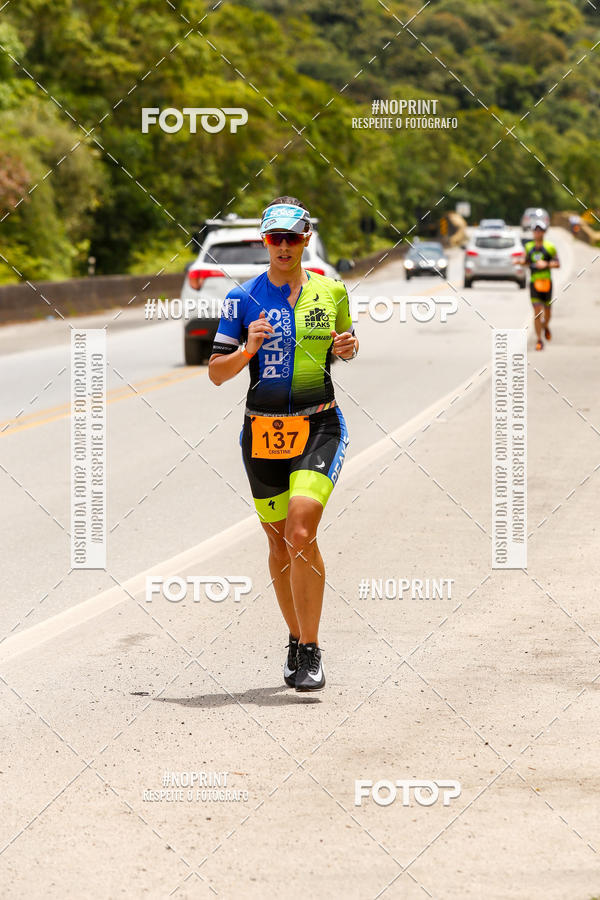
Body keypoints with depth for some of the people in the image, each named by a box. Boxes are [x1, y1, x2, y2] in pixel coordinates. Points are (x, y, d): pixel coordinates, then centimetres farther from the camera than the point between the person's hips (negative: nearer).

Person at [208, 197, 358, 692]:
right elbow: (216, 373, 1)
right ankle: (296, 639, 28)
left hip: (319, 426, -2)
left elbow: (346, 342, 21)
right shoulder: (243, 299, 1)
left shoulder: (331, 291, 4)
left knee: (301, 534, -18)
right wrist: (248, 349, -18)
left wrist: (349, 347, -2)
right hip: (263, 430, 2)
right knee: (279, 544, 9)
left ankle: (310, 651, -11)